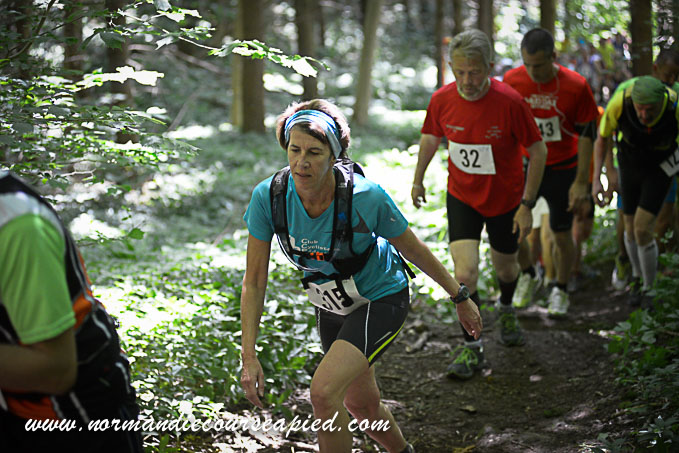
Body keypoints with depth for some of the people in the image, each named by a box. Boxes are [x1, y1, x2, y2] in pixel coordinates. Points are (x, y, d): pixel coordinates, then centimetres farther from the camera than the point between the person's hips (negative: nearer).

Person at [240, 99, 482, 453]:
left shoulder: (366, 197, -30)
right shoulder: (268, 197, -23)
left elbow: (413, 249, -12)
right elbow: (254, 281, -15)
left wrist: (460, 297, -1)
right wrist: (249, 356, -19)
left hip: (381, 299, -5)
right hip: (330, 306, 5)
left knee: (324, 391, -24)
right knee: (360, 404, 21)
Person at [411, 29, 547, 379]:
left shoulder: (510, 102, -24)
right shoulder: (442, 100, -15)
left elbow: (538, 150, -14)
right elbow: (430, 137, 7)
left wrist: (526, 205, -15)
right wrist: (418, 179, 17)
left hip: (505, 199, -1)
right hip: (461, 196, 1)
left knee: (505, 266, 19)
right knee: (465, 272, -12)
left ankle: (506, 310, 53)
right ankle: (471, 348, 3)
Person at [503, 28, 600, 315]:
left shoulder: (576, 86, -17)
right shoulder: (512, 81, -12)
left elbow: (587, 134, -9)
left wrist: (581, 182, -10)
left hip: (562, 170, -1)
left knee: (562, 235, 7)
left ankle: (561, 290, 32)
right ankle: (526, 275, 25)